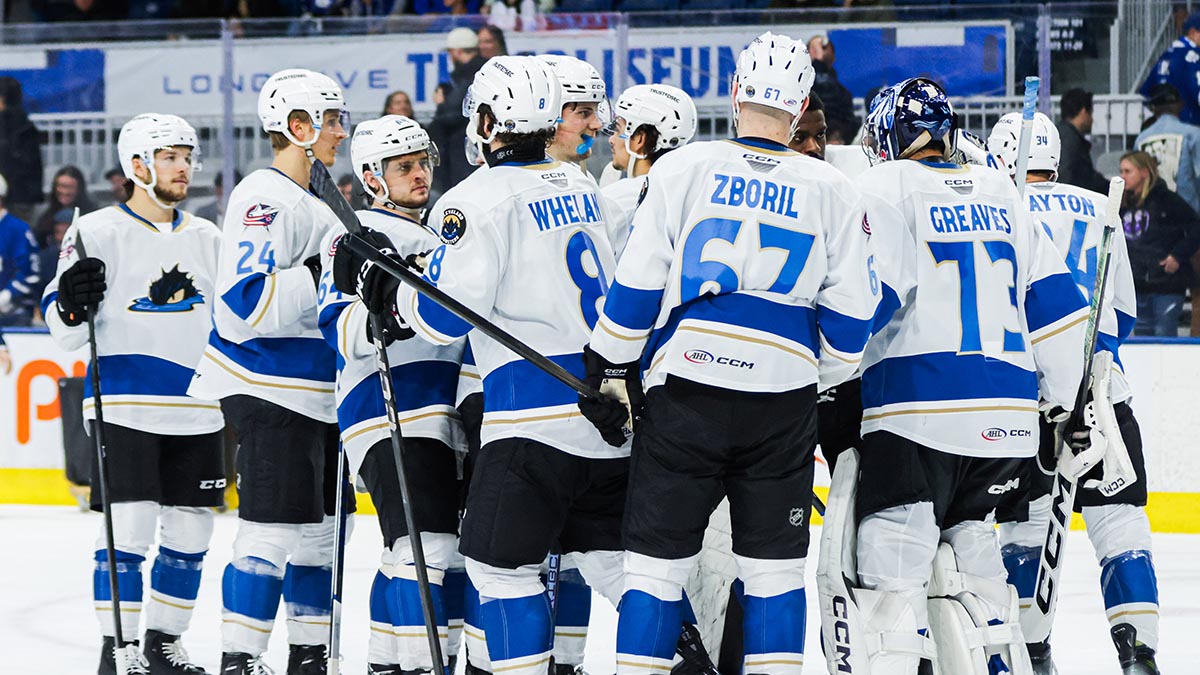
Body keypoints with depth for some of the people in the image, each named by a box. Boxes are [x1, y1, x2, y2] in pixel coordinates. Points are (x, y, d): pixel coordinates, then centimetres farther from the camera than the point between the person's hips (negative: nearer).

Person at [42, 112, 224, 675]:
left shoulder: (208, 239, 13)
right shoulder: (98, 233, -3)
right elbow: (65, 332, -4)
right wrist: (71, 305, -24)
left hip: (197, 414, 5)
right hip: (124, 410, -5)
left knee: (190, 533, 7)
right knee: (129, 529, -9)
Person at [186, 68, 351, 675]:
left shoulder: (314, 205, 18)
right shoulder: (265, 199, -16)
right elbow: (243, 305, -27)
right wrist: (320, 276, -28)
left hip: (317, 393, 10)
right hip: (270, 397, -10)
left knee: (318, 528, 12)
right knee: (274, 530, -13)